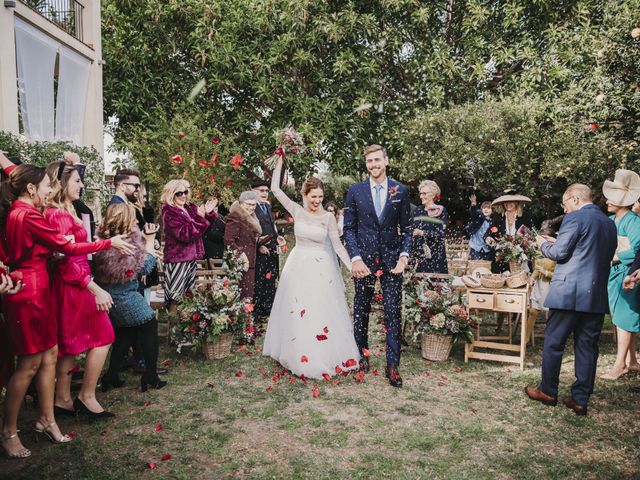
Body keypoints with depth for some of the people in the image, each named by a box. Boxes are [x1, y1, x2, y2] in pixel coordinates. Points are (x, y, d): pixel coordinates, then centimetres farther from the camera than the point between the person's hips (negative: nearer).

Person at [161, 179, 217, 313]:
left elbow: (205, 228, 10)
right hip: (177, 259, -7)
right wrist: (200, 217, -29)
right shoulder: (169, 213, -11)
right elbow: (184, 234, -23)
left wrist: (209, 213, -8)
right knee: (174, 297, -3)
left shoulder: (191, 208, 10)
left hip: (191, 257, 8)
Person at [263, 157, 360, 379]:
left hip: (320, 269, -2)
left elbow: (337, 246, -3)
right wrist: (280, 162, 0)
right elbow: (275, 189, 0)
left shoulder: (328, 217, -5)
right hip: (298, 266, 2)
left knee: (322, 313, 0)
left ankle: (325, 357, 16)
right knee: (297, 314, 6)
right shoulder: (297, 211, 0)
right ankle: (302, 357, 22)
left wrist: (352, 266, -11)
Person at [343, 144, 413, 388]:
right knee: (361, 310, 11)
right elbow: (349, 228, 2)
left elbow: (406, 227, 7)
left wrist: (404, 254, -7)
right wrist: (355, 258, -9)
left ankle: (392, 365, 9)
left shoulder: (400, 190, 4)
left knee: (393, 312, 0)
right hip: (364, 259, 0)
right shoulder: (355, 191, 2)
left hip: (392, 259, 0)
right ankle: (361, 353, 30)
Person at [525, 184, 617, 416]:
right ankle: (580, 399, 16)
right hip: (597, 295, 7)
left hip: (568, 292, -7)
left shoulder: (574, 218, -10)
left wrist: (544, 244, 9)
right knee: (587, 347, 10)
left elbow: (560, 253, -12)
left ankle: (548, 391, 18)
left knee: (553, 343, 7)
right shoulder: (610, 223, 14)